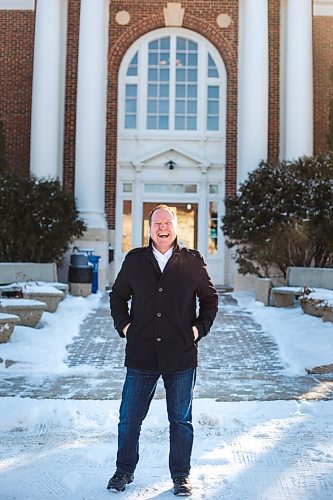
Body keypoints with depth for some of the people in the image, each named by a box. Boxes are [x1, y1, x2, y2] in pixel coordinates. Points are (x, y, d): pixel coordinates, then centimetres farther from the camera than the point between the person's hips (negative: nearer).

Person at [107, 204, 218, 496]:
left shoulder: (192, 262, 2)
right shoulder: (134, 260, 5)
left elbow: (210, 298, 13)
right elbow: (117, 296, 17)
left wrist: (199, 328, 2)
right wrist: (123, 325, 5)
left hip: (181, 355, -1)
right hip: (141, 355, 1)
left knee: (181, 420, 10)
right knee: (129, 418, 8)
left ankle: (181, 475, 26)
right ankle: (124, 471, 27)